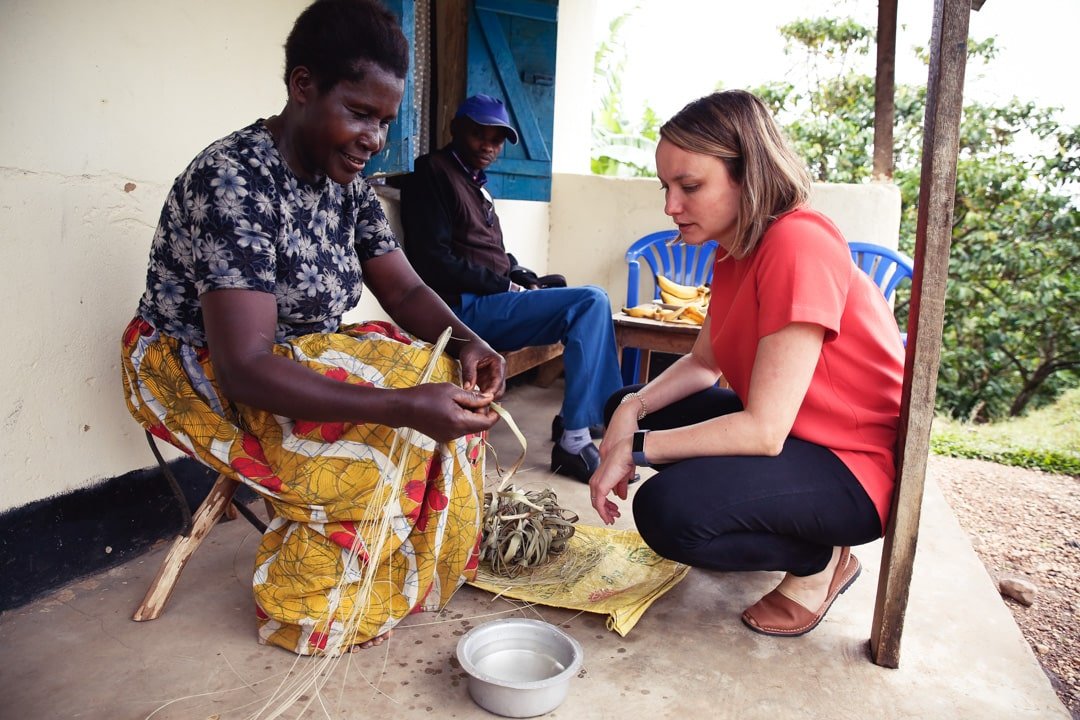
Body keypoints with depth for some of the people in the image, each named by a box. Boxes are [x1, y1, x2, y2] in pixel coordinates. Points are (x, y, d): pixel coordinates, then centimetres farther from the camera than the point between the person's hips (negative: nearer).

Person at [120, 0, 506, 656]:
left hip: (305, 352, 8)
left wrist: (466, 341, -22)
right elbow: (244, 368, -36)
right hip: (199, 370, -7)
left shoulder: (347, 184, -4)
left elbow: (405, 290, 0)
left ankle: (423, 566, 6)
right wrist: (403, 406, -46)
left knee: (452, 385, -8)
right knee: (378, 433, -27)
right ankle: (310, 616, -6)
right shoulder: (233, 180, -28)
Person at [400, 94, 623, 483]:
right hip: (468, 306, -10)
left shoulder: (475, 183, 24)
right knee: (591, 301, -21)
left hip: (493, 299, 10)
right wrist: (510, 287, -12)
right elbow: (433, 261, -15)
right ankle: (573, 442, -20)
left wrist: (526, 280, 4)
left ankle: (606, 413, 10)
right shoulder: (433, 172, -4)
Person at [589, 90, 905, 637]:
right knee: (630, 407, 9)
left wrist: (636, 447, -21)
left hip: (856, 468, -10)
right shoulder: (733, 252, 4)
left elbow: (763, 429, -29)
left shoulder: (798, 246, -26)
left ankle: (819, 560, 1)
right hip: (787, 431, 10)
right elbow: (703, 364, 8)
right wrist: (632, 409, -10)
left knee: (670, 510, -30)